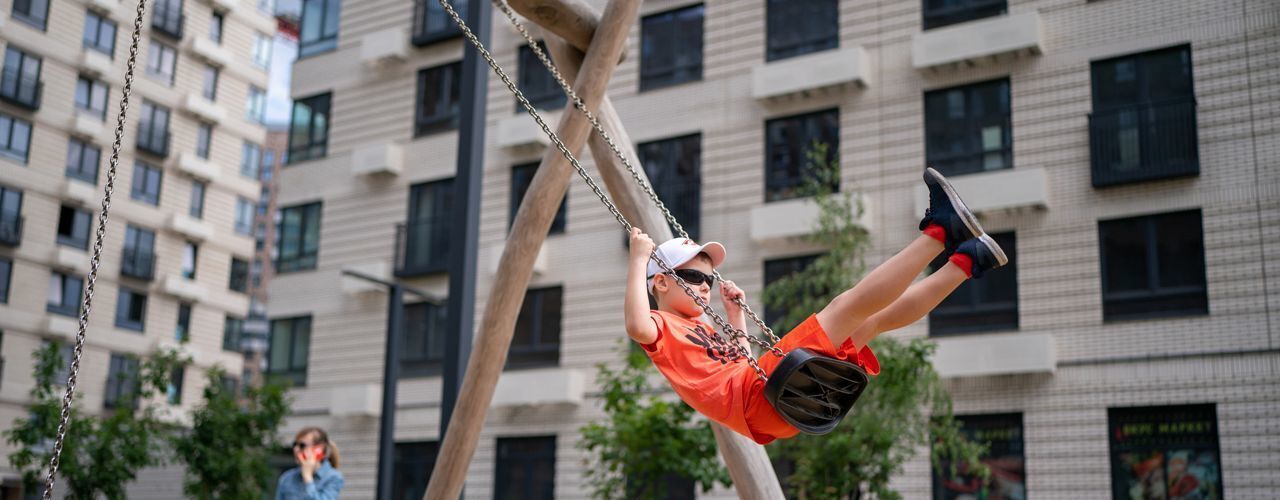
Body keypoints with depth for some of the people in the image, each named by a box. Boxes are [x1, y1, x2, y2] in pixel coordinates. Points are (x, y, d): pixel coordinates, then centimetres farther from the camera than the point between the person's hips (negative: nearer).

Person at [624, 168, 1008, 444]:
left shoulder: (704, 330, 33)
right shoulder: (662, 328, 6)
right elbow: (637, 326, -19)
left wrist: (735, 316, 34)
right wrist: (638, 260, -13)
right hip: (760, 398, -10)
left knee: (875, 319, 12)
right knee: (848, 305, -15)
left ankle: (966, 261, 8)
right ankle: (939, 231, -13)